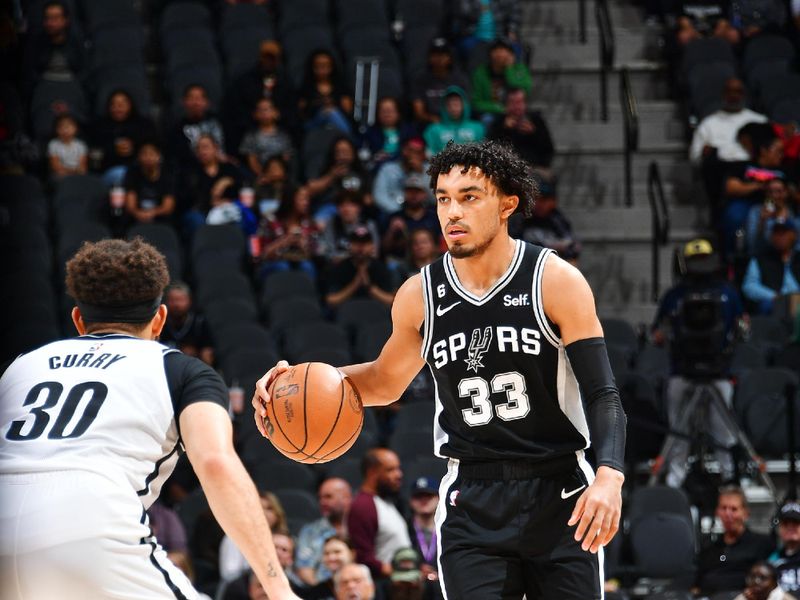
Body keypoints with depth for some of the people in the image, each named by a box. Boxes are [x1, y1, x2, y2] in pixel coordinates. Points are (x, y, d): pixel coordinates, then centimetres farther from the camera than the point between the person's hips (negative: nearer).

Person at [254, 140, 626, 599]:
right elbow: (386, 382, 20)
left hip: (559, 496, -2)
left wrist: (609, 476, -28)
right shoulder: (420, 296, 2)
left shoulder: (556, 281, -8)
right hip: (472, 504, 2)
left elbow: (602, 394, -11)